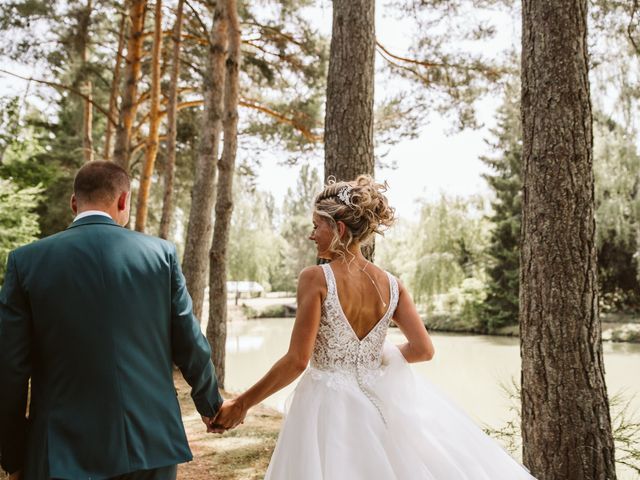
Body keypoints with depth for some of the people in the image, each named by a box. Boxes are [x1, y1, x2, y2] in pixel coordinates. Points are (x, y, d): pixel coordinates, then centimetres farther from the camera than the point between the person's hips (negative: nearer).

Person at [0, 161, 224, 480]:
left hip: (63, 452, 0)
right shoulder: (161, 253, -3)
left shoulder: (26, 261, -4)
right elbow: (190, 346, 1)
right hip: (151, 444, 1)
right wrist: (211, 405, 18)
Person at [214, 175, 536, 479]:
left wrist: (242, 404, -8)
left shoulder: (316, 278, -15)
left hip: (329, 405, -4)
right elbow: (424, 349, -3)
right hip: (379, 398, 4)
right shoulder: (391, 284, -1)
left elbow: (297, 361, -18)